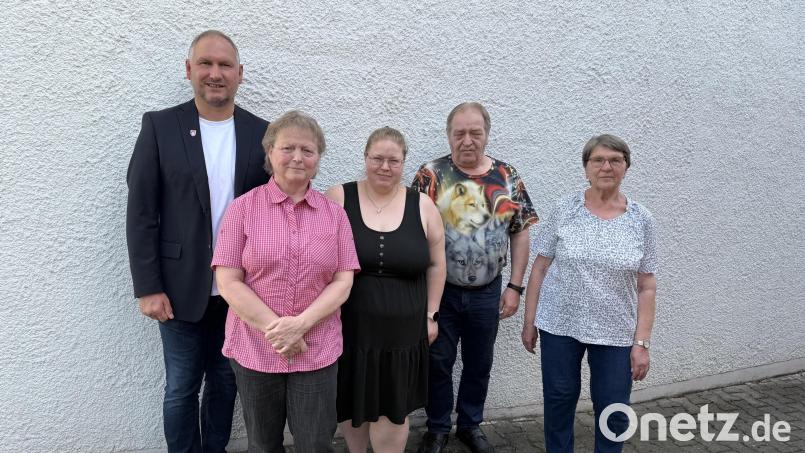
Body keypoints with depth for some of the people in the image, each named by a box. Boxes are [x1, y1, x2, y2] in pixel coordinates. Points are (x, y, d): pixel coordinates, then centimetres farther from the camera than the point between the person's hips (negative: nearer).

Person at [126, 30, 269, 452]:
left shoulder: (261, 132, 1)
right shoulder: (160, 126, -4)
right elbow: (141, 212, -5)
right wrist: (147, 288, -9)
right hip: (182, 287, -2)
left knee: (225, 382, 17)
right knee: (181, 389, 12)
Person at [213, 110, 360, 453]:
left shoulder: (334, 213, 3)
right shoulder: (243, 208, -3)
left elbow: (343, 281, -1)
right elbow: (228, 282, -7)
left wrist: (301, 325, -14)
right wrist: (275, 329, -14)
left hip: (317, 351, 1)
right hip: (254, 349, 0)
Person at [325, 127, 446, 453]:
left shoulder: (423, 206, -1)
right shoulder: (337, 198, -4)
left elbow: (435, 264, 7)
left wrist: (431, 314, 6)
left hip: (402, 329, 0)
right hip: (348, 325, 0)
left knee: (394, 409, 9)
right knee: (352, 402, 15)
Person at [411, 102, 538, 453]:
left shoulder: (507, 177, 1)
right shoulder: (431, 175, -8)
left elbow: (520, 232, 4)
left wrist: (515, 286, 0)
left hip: (487, 292, 3)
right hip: (440, 290, -2)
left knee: (479, 364, 16)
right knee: (438, 363, 11)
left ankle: (470, 425, 38)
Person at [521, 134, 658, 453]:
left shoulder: (642, 220, -3)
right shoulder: (564, 210, -4)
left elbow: (646, 286, -1)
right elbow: (540, 268, 0)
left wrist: (642, 342, -4)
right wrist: (529, 321, 0)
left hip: (615, 333, 0)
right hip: (559, 326, 0)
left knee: (614, 411, 10)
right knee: (559, 401, 13)